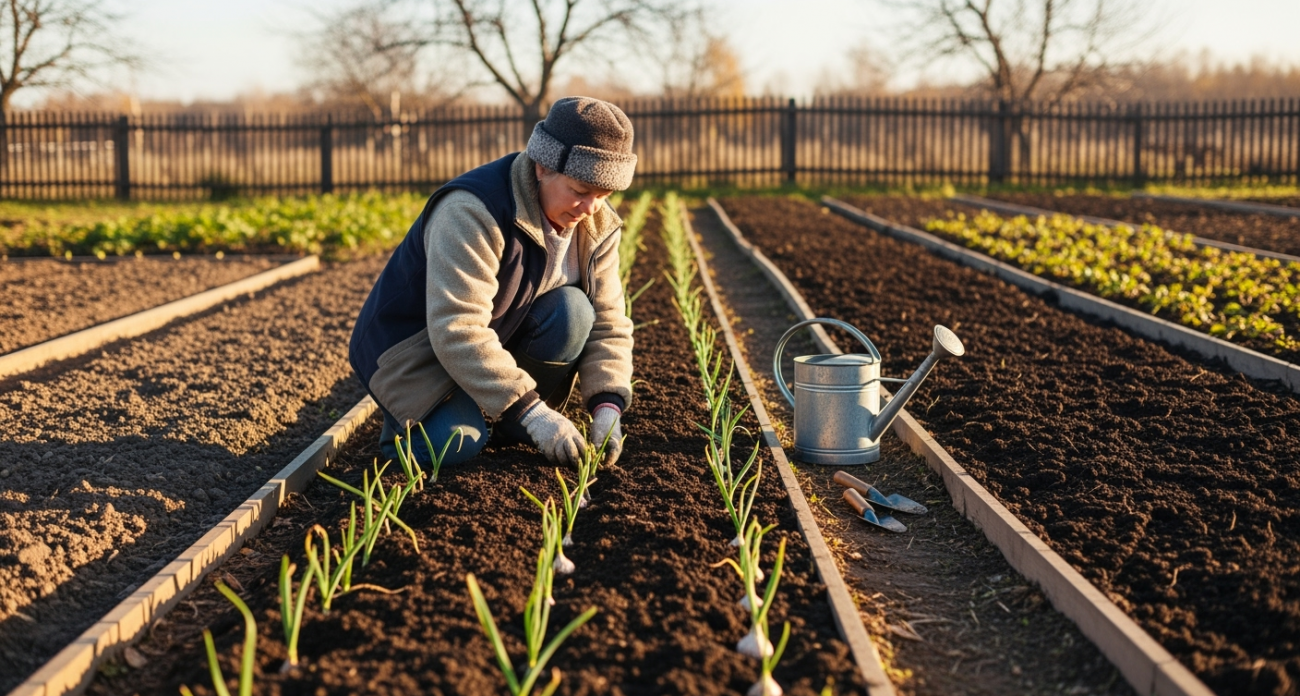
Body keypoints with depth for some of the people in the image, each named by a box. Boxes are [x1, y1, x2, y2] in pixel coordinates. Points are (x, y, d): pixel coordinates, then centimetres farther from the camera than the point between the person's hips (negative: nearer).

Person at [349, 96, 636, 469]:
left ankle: (503, 421, -4)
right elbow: (457, 331, -37)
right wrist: (530, 411, -39)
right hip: (418, 343, -6)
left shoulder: (597, 226, -8)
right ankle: (406, 414, 5)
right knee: (458, 443, -30)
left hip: (504, 336, 6)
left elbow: (607, 322, -8)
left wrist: (607, 407, -25)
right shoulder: (473, 212, -31)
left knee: (573, 311, -22)